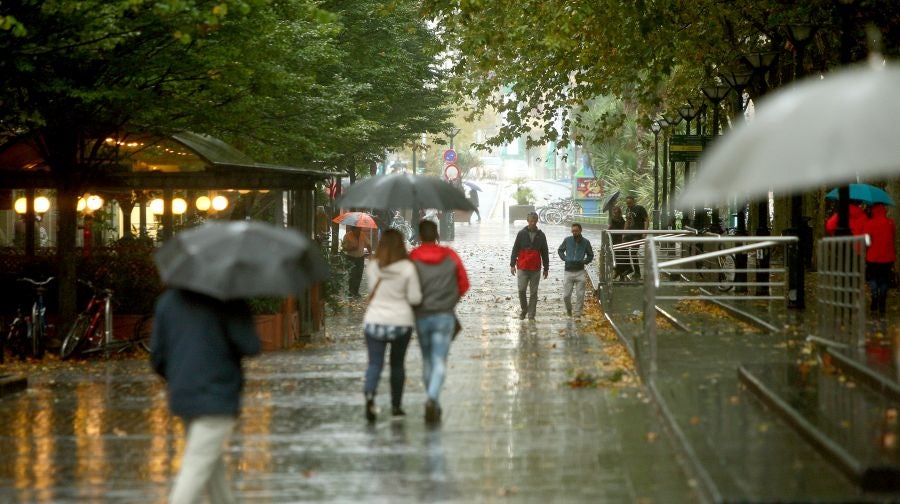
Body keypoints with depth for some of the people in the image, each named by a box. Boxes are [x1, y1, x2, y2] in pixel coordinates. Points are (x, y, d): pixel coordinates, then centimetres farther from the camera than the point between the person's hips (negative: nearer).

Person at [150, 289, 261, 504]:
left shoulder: (167, 300, 8)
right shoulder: (228, 299, -10)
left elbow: (157, 356, 11)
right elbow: (250, 346, -14)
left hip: (181, 396, 7)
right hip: (218, 397, -7)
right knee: (198, 468, -8)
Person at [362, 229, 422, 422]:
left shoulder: (372, 267, -3)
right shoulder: (407, 268, -12)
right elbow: (415, 298, -9)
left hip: (374, 321, 1)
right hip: (401, 322, -1)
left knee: (375, 364, -1)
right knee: (397, 364, 16)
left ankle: (369, 394, -28)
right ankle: (396, 405, 23)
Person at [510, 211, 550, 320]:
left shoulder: (541, 235, 7)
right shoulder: (521, 234, 4)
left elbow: (545, 253, 13)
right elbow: (515, 250, 5)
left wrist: (546, 268, 12)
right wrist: (512, 264, -1)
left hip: (535, 269, 1)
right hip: (522, 268, -1)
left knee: (533, 293, 3)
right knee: (521, 290, -6)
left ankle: (531, 315, 7)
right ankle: (524, 309, 17)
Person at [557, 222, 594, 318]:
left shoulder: (585, 242, 3)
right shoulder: (567, 240, 3)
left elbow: (590, 255, 18)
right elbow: (560, 250, 19)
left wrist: (584, 261, 3)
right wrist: (565, 259, 5)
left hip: (580, 272, 0)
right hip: (568, 271, 0)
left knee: (580, 295, -4)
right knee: (566, 295, 0)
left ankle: (578, 314, 6)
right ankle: (568, 309, 28)